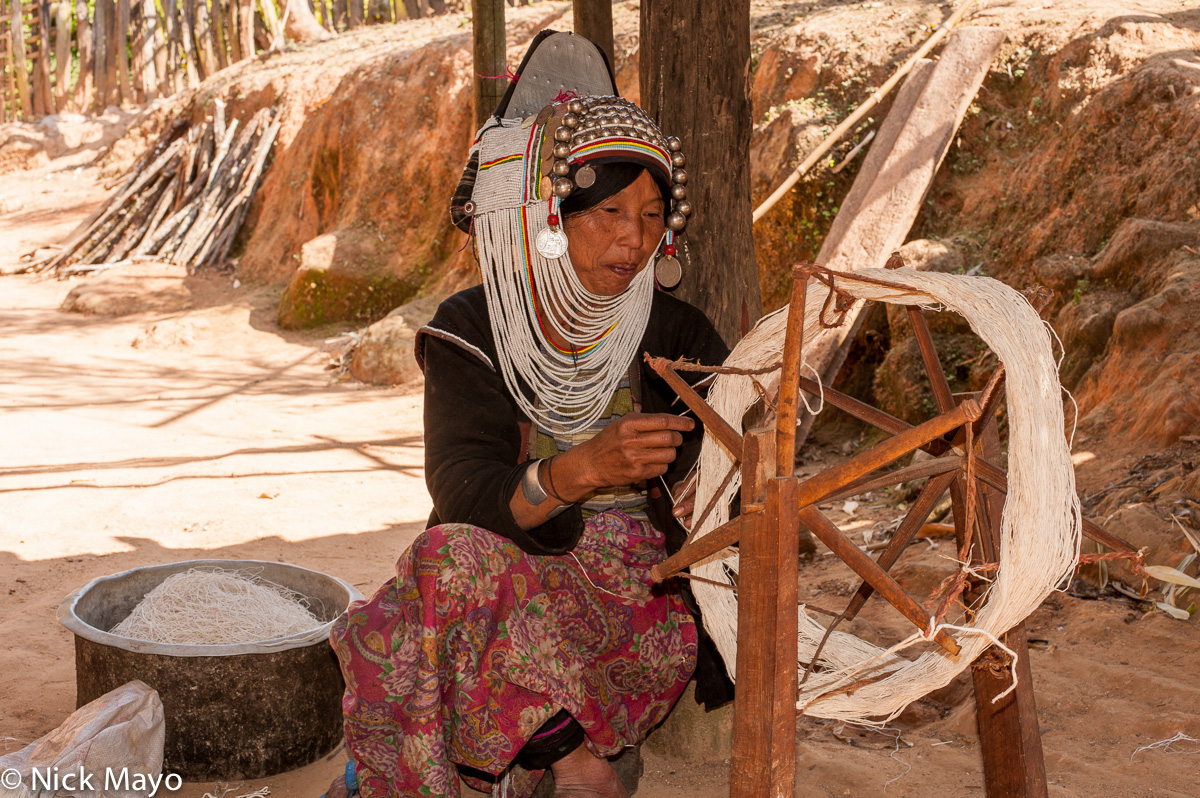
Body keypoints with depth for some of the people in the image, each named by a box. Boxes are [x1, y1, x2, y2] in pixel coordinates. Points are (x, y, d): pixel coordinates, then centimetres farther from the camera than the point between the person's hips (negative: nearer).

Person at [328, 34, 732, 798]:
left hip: (642, 583, -1)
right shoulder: (472, 332, -3)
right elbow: (464, 494, -18)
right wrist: (582, 468, -36)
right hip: (503, 575, 2)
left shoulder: (676, 333, 2)